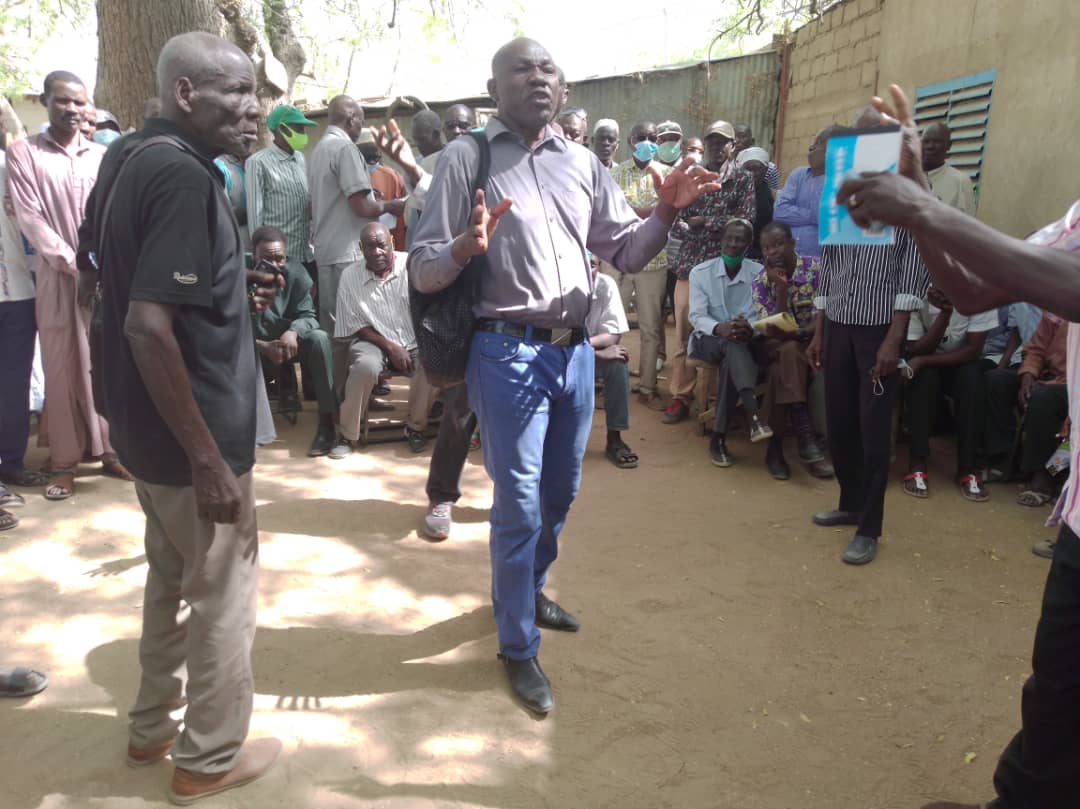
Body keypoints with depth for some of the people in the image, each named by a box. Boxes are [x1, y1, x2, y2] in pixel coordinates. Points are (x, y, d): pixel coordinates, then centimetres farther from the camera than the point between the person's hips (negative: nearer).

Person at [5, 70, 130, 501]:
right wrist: (74, 264, -13)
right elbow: (30, 219, -5)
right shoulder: (23, 152, 3)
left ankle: (109, 449, 17)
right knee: (61, 370, 2)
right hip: (57, 278, -2)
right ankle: (64, 462, 10)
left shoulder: (101, 155, 10)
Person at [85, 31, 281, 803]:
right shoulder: (183, 175, -22)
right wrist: (210, 459, -26)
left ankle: (153, 726, 41)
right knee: (225, 592, 9)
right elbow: (148, 324, -29)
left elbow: (95, 275, 18)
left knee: (173, 577, 24)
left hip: (148, 424, 9)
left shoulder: (128, 157, 7)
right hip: (196, 431, -9)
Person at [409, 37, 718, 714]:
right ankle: (519, 647, 20)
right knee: (519, 503, 1)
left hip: (576, 350, 6)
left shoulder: (583, 164, 11)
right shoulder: (467, 158, -3)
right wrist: (465, 250, -28)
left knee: (561, 492, 19)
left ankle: (528, 589, 45)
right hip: (508, 354, -5)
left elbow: (627, 252, 14)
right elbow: (422, 270, -7)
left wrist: (667, 212, -5)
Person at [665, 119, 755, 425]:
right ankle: (680, 396, 7)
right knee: (683, 332, -1)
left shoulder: (743, 180, 9)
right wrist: (721, 225, -9)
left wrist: (703, 221, -4)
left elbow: (745, 221, -5)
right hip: (689, 264, 2)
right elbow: (677, 223, 4)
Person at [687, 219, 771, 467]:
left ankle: (719, 436, -34)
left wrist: (750, 329, -31)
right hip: (711, 339, -1)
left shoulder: (759, 273, 1)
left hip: (746, 342, 1)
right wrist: (720, 328, -31)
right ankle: (753, 416, -52)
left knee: (731, 360, -35)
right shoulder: (700, 272, 0)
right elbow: (697, 316, -8)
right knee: (732, 345, -36)